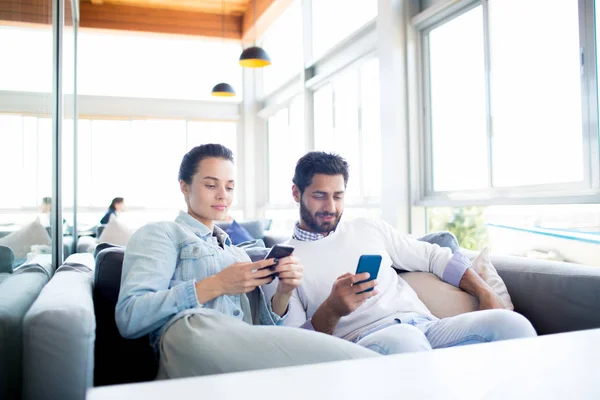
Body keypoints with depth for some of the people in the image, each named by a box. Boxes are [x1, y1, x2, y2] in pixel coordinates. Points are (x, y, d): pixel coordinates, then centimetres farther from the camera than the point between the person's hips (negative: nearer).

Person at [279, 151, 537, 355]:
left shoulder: (369, 229, 19)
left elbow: (435, 257, 22)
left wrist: (486, 294, 8)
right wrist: (331, 310, -21)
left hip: (424, 327, 5)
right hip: (363, 342, -4)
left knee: (510, 322, -21)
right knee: (403, 339, -41)